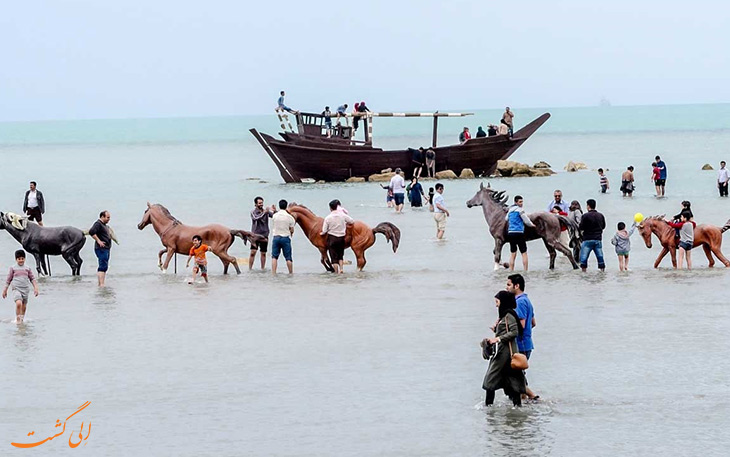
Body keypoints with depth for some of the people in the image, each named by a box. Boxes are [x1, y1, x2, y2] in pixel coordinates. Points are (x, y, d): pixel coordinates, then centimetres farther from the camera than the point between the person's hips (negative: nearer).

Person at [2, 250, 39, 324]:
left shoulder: (27, 268, 9)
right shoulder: (13, 268, 3)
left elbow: (32, 279, 13)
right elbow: (8, 279, 10)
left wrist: (35, 288, 2)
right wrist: (5, 290, 11)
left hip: (25, 289, 3)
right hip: (16, 289, -3)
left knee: (24, 306, 8)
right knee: (18, 303, -24)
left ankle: (22, 320, 24)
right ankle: (17, 320, -14)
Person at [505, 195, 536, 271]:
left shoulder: (510, 210, 13)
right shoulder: (519, 209, -8)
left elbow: (506, 219, 29)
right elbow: (526, 221, -6)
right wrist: (532, 225, 13)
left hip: (510, 233, 7)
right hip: (519, 233, -6)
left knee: (512, 254, 10)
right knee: (524, 253, 1)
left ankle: (511, 271, 6)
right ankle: (525, 271, -3)